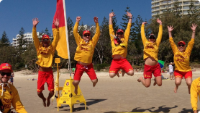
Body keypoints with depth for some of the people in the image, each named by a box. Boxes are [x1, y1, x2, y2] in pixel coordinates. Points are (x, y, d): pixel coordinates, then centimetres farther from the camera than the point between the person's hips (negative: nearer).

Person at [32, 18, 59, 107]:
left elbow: (56, 38, -7)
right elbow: (35, 38, -8)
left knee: (52, 91, -3)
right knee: (39, 91, -2)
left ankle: (48, 99, 33)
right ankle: (43, 99, 33)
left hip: (49, 71, 0)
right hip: (41, 71, 0)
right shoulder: (39, 48, 3)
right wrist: (34, 27, -20)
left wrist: (57, 27, -19)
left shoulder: (51, 48, 3)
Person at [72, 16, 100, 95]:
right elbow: (75, 32, 3)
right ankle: (76, 90, 30)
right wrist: (77, 22, 0)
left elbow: (97, 33, 2)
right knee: (75, 82, -6)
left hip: (89, 65, 0)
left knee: (95, 80, -6)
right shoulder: (80, 41, 6)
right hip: (79, 65, 0)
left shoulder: (92, 42, 6)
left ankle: (93, 82, 34)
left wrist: (96, 23, -4)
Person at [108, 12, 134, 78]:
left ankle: (124, 70, 19)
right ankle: (116, 71, 21)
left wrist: (130, 18, 25)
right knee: (111, 75, -19)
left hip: (123, 60, 1)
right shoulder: (113, 39, 16)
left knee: (131, 73, -18)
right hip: (115, 61, 0)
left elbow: (128, 28, 22)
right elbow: (111, 28, 19)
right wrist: (110, 17, 23)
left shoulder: (125, 39, 17)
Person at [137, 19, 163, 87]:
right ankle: (141, 79, 32)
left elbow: (160, 34, 15)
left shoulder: (156, 44, 11)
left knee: (159, 84, -5)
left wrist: (160, 24, 20)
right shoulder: (146, 43, 9)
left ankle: (156, 79, 31)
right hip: (148, 66, -1)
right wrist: (143, 25, 29)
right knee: (147, 85, -1)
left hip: (156, 66, 2)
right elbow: (142, 34, 18)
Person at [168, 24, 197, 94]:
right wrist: (169, 32, -4)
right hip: (178, 70, 0)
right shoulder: (175, 51, -3)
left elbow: (191, 42, -9)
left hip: (187, 71, 0)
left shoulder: (187, 51, -5)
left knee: (189, 83, -18)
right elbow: (171, 42, -2)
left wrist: (193, 31, -14)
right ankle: (176, 87, 16)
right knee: (177, 82, -22)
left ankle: (189, 89, 20)